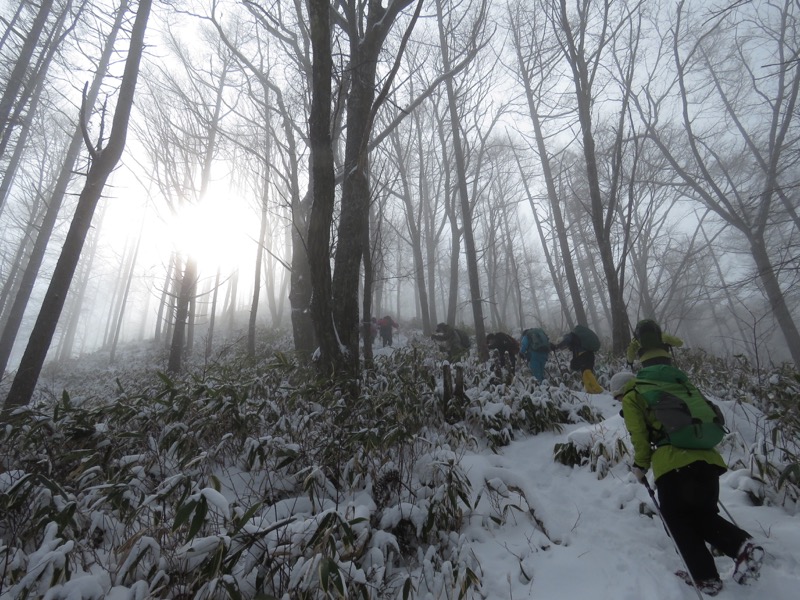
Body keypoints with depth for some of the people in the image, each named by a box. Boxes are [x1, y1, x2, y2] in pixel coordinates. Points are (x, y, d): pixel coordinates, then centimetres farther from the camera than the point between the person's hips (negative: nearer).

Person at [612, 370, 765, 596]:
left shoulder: (631, 400, 6)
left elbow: (639, 436, -1)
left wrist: (640, 466, 11)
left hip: (673, 463, -7)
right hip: (707, 457, 7)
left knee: (677, 519, 12)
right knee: (704, 515, 22)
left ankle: (705, 578, 10)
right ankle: (743, 546, 1)